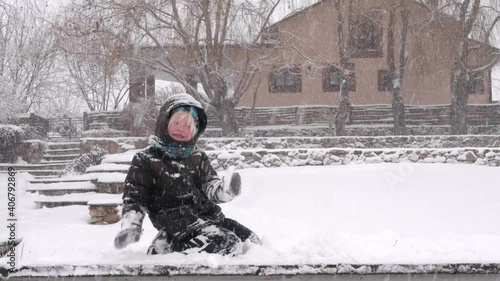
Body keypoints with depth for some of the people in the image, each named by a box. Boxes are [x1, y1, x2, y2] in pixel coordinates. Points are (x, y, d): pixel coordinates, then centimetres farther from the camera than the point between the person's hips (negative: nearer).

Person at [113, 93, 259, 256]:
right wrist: (131, 226, -19)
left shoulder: (197, 157, 11)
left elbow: (210, 186, 4)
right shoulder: (146, 160, -3)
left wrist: (225, 190, -20)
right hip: (178, 223, -7)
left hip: (208, 216, 7)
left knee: (249, 238, 8)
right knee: (229, 244, -24)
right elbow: (134, 198, -2)